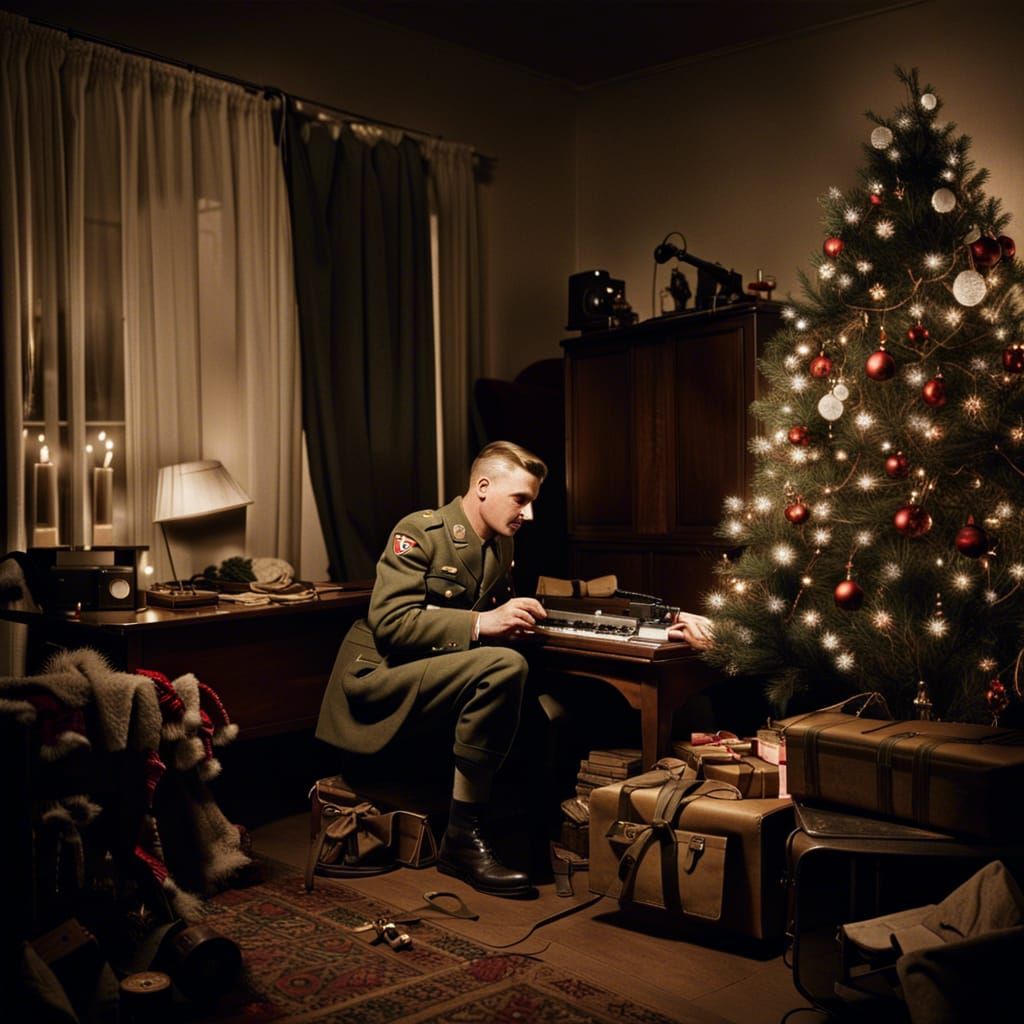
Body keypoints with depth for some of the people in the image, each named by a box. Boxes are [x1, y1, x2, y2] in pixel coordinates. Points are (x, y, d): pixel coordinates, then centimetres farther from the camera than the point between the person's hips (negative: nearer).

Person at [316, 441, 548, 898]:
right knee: (504, 666, -32)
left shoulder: (502, 546, 11)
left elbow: (494, 612, 23)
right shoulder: (419, 532, -12)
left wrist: (515, 617, -1)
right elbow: (388, 622, -22)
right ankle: (462, 840, -23)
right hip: (380, 677, -7)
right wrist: (480, 623, -28)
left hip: (434, 679, 7)